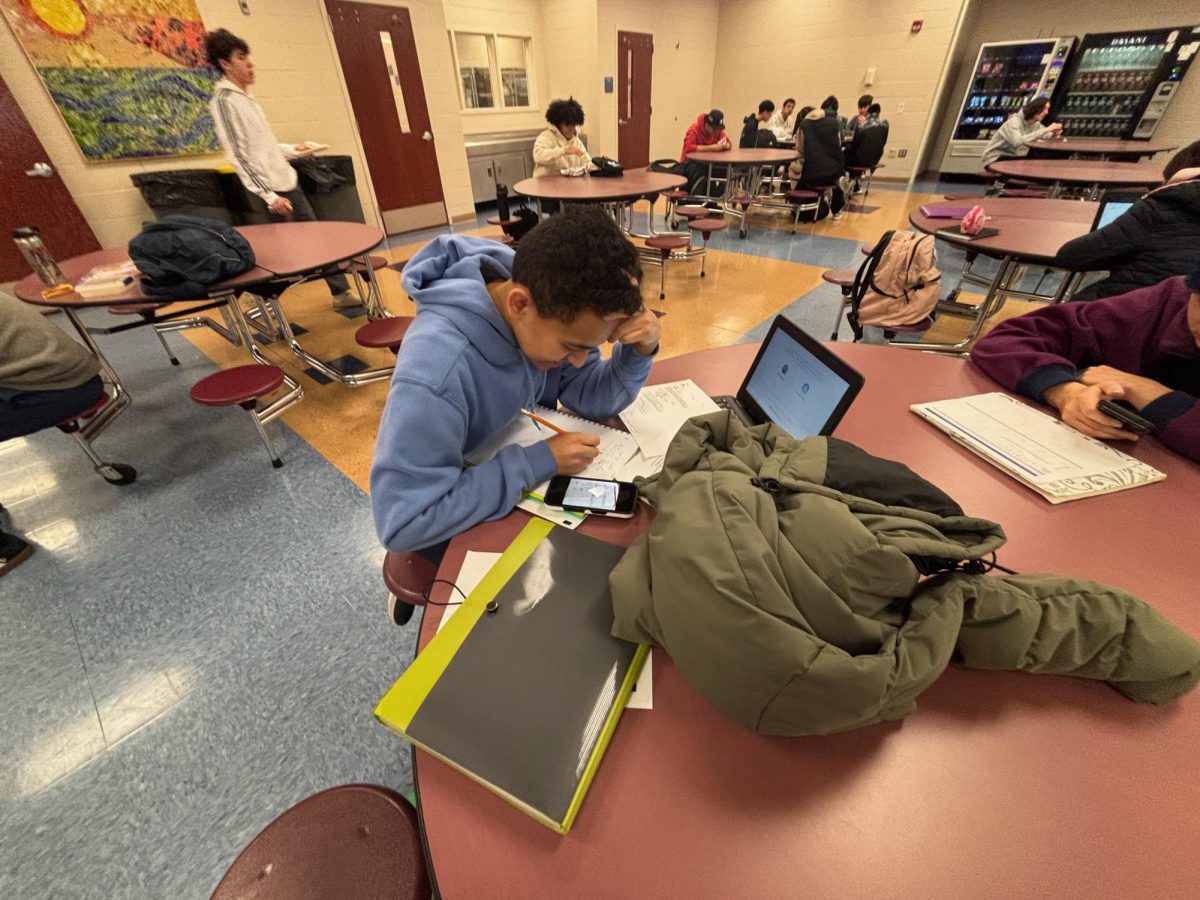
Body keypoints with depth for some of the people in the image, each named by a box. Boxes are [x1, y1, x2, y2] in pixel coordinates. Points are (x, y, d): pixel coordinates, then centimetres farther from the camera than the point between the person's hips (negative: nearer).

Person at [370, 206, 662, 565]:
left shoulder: (553, 304, -18)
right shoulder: (435, 371, -38)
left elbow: (591, 400, -11)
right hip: (463, 522, -5)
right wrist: (537, 462, -36)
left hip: (532, 471, 6)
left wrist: (639, 351, -30)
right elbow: (402, 522, -35)